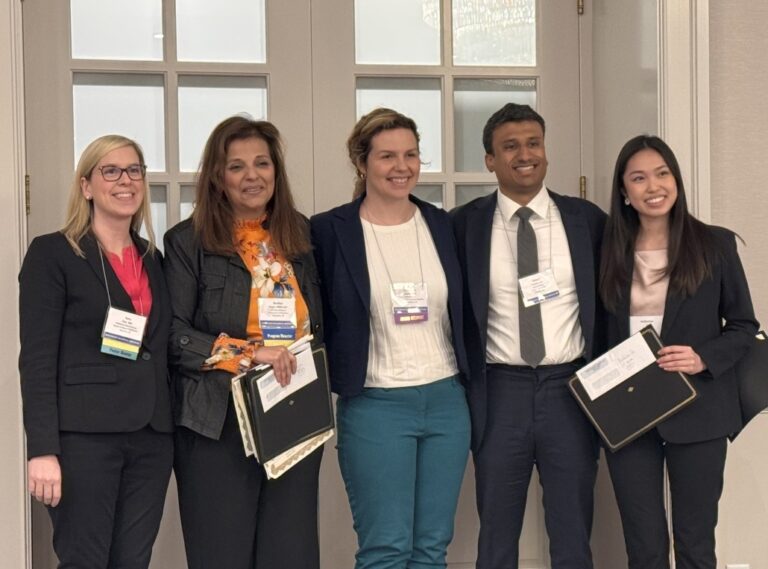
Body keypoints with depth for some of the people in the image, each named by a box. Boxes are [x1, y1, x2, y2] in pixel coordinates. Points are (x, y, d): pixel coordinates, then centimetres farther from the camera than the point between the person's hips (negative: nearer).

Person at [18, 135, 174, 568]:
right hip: (83, 435, -5)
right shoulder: (52, 253, -2)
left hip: (151, 436, 6)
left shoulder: (152, 259, 16)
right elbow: (37, 358, -8)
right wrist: (42, 449, -16)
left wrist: (171, 427, 8)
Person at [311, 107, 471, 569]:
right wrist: (339, 377, -5)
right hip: (374, 405, -4)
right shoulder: (330, 230, -5)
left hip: (446, 400, 4)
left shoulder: (443, 225, 7)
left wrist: (471, 384, 10)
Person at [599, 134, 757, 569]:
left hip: (697, 413, -2)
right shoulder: (611, 251, 6)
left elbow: (744, 327, 2)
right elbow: (601, 333, 11)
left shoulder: (715, 244, -1)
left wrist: (704, 358, -16)